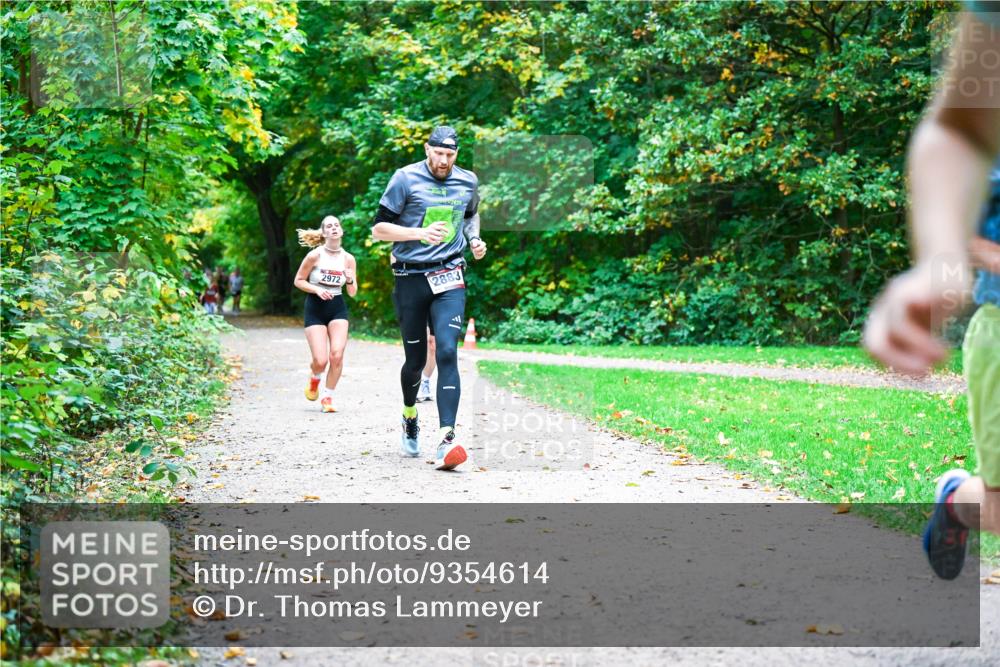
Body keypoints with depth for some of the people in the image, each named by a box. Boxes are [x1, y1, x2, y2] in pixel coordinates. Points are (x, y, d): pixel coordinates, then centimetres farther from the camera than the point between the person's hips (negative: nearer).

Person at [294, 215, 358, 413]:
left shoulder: (348, 259, -1)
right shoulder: (315, 256, -10)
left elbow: (352, 293, 6)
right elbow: (298, 281, -2)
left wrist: (350, 280, -15)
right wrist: (317, 290, -17)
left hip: (338, 308, 3)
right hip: (315, 308, -2)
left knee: (337, 355, -13)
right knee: (320, 360, -10)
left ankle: (327, 397, 6)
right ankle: (314, 378, 28)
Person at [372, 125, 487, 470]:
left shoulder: (468, 181, 8)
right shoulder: (406, 178, -4)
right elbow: (378, 227, -5)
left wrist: (474, 239, 9)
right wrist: (421, 233, -18)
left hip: (449, 278, 1)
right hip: (410, 279, -1)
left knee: (447, 353, -15)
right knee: (415, 360, 8)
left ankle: (446, 439, -23)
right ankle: (409, 418, 38)